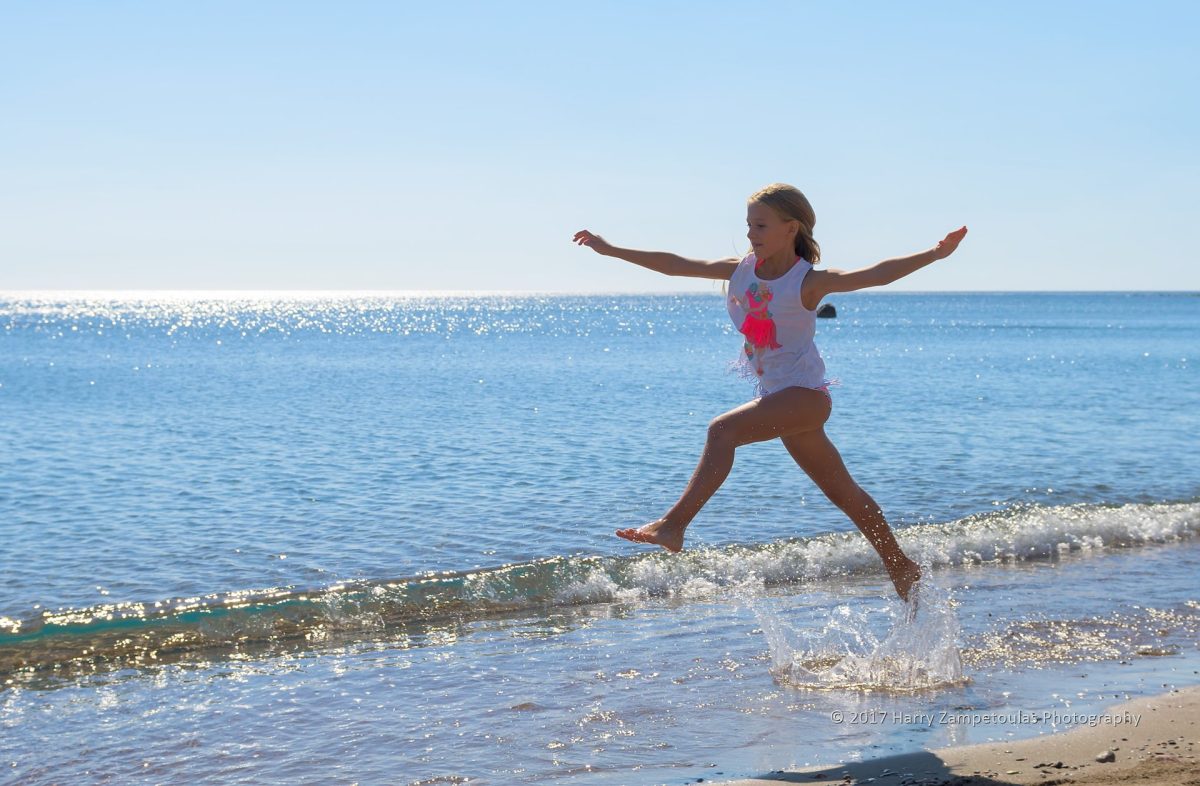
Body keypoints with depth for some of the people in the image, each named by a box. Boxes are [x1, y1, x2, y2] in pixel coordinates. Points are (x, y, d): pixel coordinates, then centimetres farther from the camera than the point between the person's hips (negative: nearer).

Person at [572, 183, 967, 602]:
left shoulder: (809, 282, -13)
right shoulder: (742, 270, 5)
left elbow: (876, 274, -24)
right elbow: (674, 265, 8)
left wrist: (934, 253, -36)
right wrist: (611, 249, 8)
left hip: (806, 394, -7)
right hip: (779, 396, 7)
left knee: (723, 429, -27)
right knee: (843, 492, 15)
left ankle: (674, 524, -30)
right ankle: (901, 567, 28)